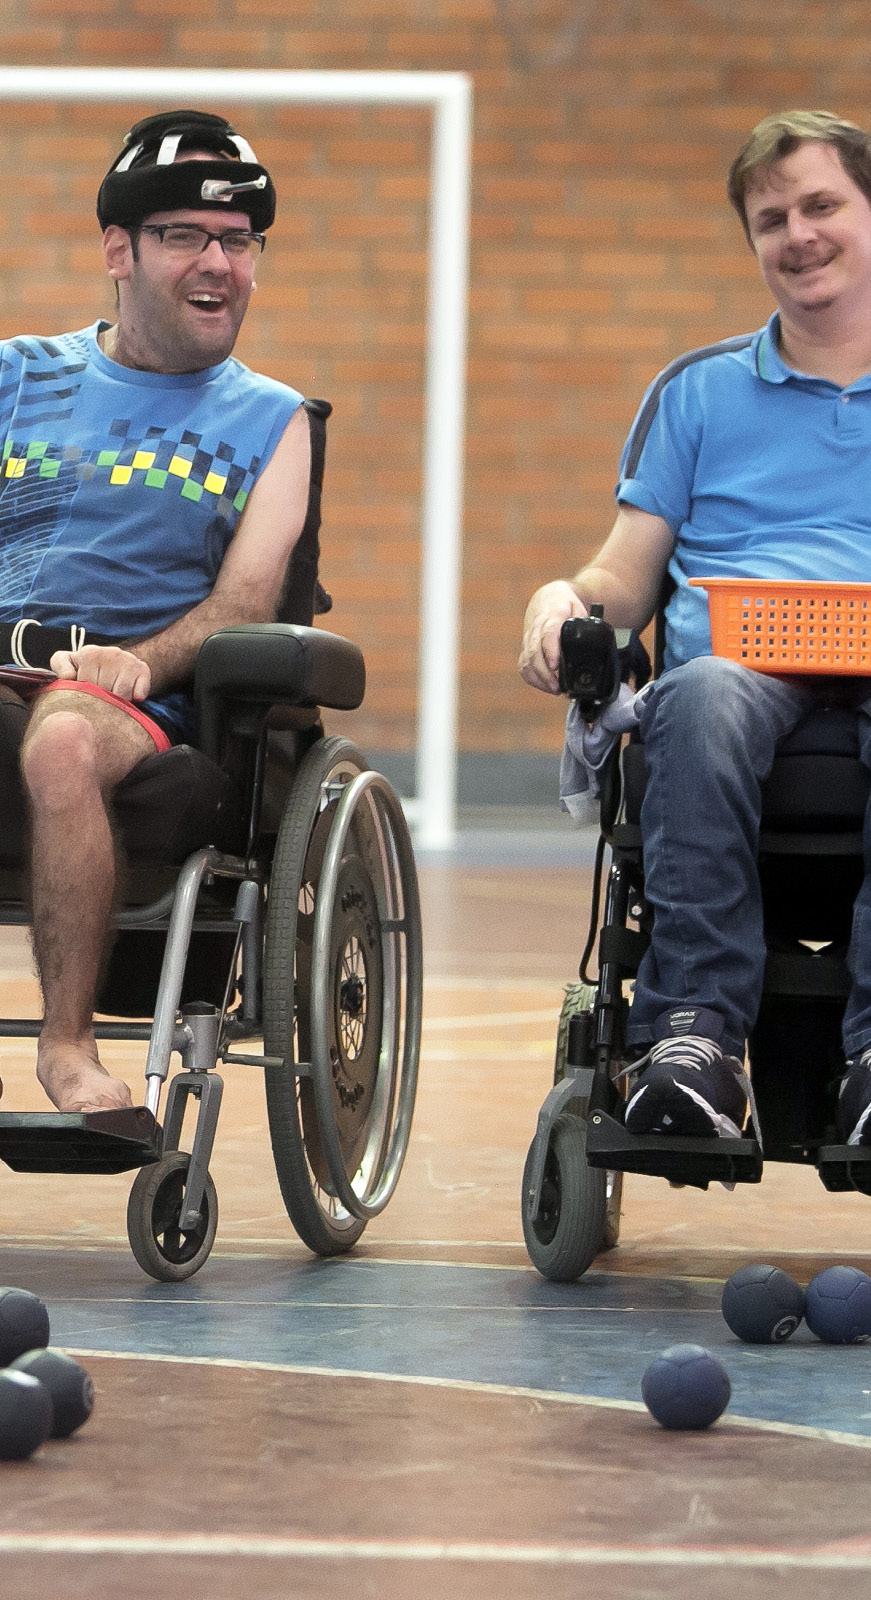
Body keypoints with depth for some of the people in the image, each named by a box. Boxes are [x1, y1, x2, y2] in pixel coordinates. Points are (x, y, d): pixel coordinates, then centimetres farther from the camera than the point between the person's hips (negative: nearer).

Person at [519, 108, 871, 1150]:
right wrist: (564, 601, -4)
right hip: (745, 658, 1)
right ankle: (693, 1035, -46)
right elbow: (627, 581, 21)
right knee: (704, 697, -39)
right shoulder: (699, 391, 27)